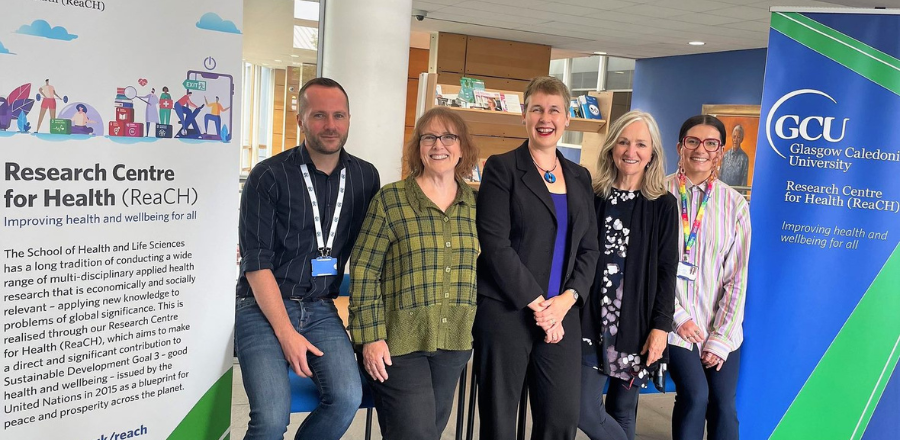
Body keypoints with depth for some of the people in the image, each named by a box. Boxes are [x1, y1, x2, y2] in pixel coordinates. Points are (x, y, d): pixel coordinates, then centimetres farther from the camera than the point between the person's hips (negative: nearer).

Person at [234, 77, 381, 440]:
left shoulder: (365, 177, 4)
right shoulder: (269, 176, -7)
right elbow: (256, 261, -10)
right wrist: (286, 333, -15)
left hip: (320, 309, 4)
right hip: (263, 308, -3)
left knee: (347, 398, -18)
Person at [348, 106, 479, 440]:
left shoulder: (476, 203, 6)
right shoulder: (390, 199, -6)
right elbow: (364, 270, -8)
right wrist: (371, 337, -12)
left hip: (454, 343, 5)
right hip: (399, 342, -4)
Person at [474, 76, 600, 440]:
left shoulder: (580, 178, 13)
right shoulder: (502, 168, -3)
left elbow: (589, 248, 11)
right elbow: (495, 244, -11)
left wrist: (567, 299, -6)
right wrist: (537, 303, -12)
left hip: (562, 315, 5)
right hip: (505, 312, -4)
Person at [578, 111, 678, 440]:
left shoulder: (663, 205, 1)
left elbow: (667, 271, -1)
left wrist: (660, 326, -9)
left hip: (637, 322, -1)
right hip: (593, 319, 1)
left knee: (622, 411, 9)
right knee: (584, 409, -4)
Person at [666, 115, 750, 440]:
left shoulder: (735, 204, 1)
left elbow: (737, 276, 1)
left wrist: (721, 337, -3)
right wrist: (678, 316, -9)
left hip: (721, 327, 3)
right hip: (675, 322, -2)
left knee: (723, 404, 2)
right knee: (695, 394, -13)